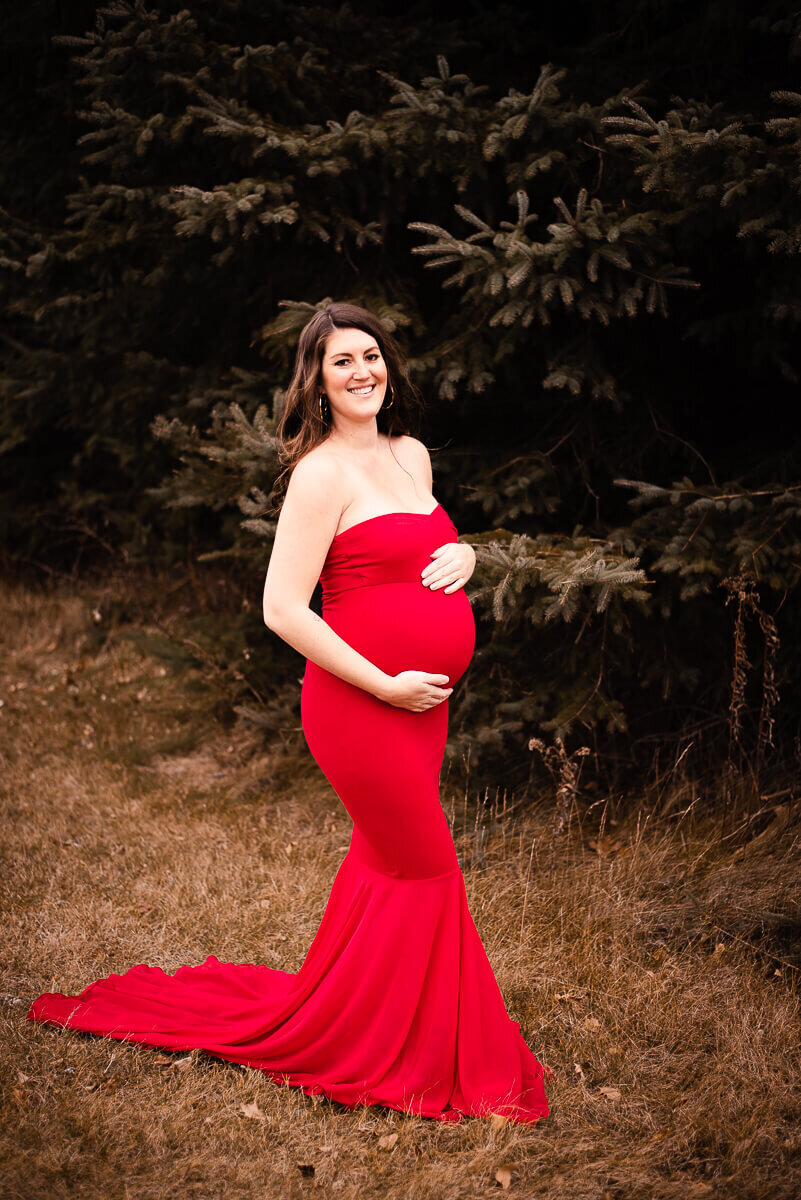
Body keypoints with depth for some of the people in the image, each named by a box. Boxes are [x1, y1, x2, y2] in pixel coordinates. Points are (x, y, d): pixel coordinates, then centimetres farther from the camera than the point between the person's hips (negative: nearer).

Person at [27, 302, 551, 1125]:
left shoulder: (412, 456, 12)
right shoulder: (322, 472, -14)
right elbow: (283, 609, -19)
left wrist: (461, 554, 1)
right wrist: (386, 685, -18)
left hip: (420, 702, 8)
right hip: (360, 703, -8)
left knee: (386, 862, 16)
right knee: (424, 870, 0)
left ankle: (325, 1018, 33)